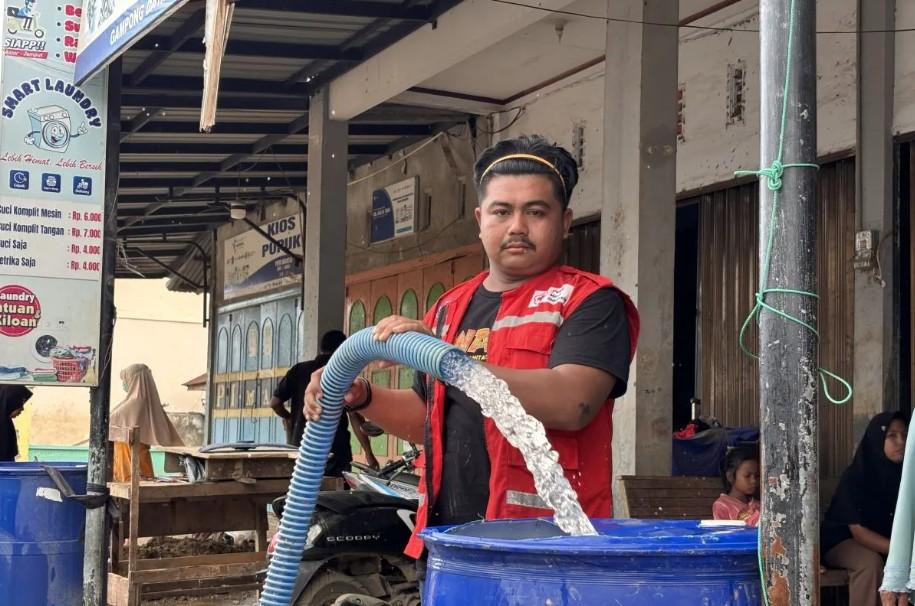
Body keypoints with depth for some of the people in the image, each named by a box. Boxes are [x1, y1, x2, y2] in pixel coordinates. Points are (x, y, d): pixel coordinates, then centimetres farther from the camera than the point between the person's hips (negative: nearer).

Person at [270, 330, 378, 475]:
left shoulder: (299, 370, 5)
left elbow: (274, 402, 3)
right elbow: (356, 420, -7)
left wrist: (288, 417, 24)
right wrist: (369, 453, -4)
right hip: (335, 453, -3)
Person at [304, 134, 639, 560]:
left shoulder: (589, 301, -5)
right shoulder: (450, 309, 17)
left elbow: (570, 403, -22)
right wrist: (361, 397, 6)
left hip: (546, 545, -6)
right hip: (445, 540, 6)